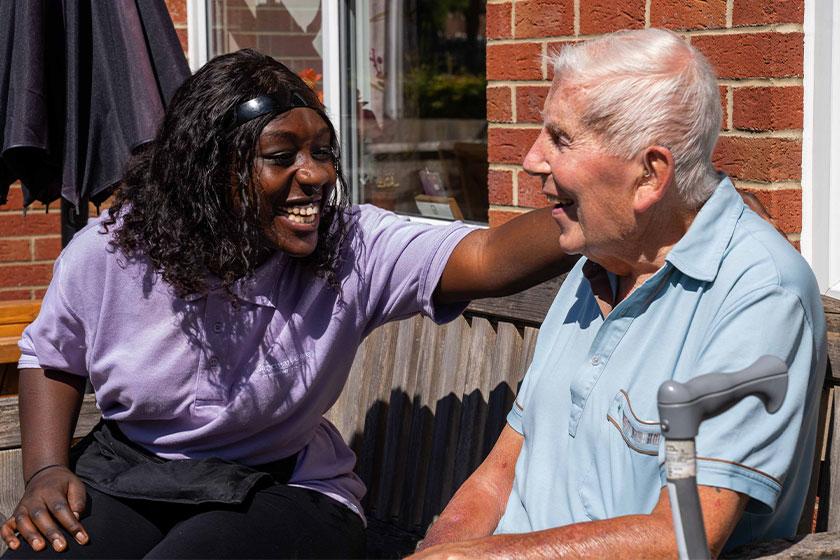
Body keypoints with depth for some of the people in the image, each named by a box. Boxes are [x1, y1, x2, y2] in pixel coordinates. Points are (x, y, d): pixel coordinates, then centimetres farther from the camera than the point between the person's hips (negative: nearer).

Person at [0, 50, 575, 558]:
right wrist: (47, 472, -4)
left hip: (281, 491, -1)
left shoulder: (353, 249, -16)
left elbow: (488, 259, -32)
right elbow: (52, 355, 10)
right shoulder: (109, 251, -9)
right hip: (122, 475, 2)